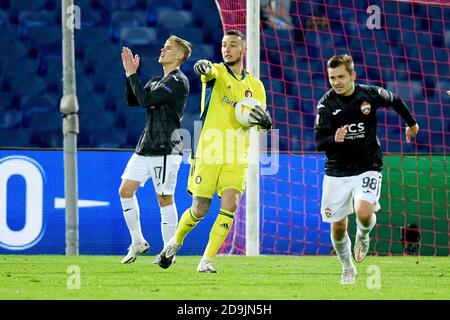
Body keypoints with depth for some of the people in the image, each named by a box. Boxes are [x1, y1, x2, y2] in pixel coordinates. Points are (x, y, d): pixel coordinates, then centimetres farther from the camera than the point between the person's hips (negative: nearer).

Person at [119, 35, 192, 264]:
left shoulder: (178, 81, -11)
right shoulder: (157, 81, 18)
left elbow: (146, 100, -18)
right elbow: (133, 101, 15)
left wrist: (132, 74, -10)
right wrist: (129, 74, 8)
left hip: (165, 149, -9)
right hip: (146, 146, 9)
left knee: (164, 199, -4)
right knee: (125, 190, 5)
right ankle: (138, 242, 15)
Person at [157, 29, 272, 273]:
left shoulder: (255, 85, 13)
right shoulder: (216, 73, 1)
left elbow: (265, 124, 16)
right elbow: (208, 70, -25)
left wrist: (264, 120, -10)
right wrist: (203, 67, -50)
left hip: (237, 158, 3)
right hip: (208, 153, -3)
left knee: (230, 206, -14)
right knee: (199, 210, 1)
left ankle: (206, 261, -7)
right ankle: (176, 242, 31)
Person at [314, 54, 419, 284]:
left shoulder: (370, 95, -7)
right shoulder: (326, 104, -11)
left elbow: (395, 101, 15)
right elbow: (319, 143, -15)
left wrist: (411, 123, 32)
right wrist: (334, 139, -38)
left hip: (368, 168, -1)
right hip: (337, 172, 1)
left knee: (364, 212, -24)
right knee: (338, 226, 2)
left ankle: (363, 235, 12)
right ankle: (347, 269, 27)